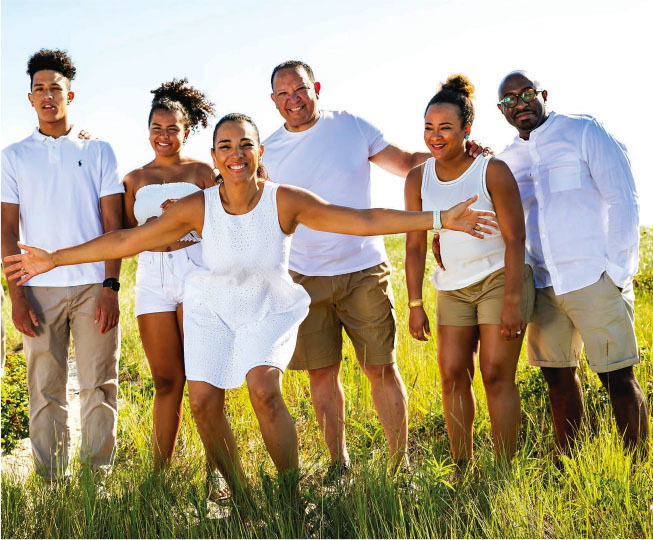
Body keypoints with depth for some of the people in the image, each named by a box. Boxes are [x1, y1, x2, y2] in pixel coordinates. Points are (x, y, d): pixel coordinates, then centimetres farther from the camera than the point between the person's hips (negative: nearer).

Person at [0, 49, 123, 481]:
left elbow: (113, 225, 4)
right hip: (41, 288, 1)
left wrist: (110, 287, -6)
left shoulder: (98, 151, 9)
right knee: (45, 390, 2)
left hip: (94, 287, 0)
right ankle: (50, 482, 9)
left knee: (99, 387, -1)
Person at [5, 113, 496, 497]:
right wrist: (54, 259, -11)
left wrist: (440, 220, -29)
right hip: (213, 309, 2)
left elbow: (364, 220, -24)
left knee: (264, 390, -24)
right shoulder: (197, 208, -17)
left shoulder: (286, 201, -22)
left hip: (269, 310, -2)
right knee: (204, 401, -7)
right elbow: (127, 240, -12)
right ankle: (239, 494, 16)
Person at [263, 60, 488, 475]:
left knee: (381, 367, -2)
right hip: (305, 276, 2)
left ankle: (400, 463, 8)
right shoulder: (268, 151, 5)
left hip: (364, 270, -2)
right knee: (322, 372, 6)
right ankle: (338, 463, 21)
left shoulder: (350, 127, 1)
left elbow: (407, 164, 5)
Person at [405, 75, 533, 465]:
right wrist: (415, 305, 2)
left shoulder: (493, 171, -12)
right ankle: (462, 470, 10)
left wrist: (512, 301, -18)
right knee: (453, 375, 0)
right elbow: (415, 246, 5)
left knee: (496, 374, -9)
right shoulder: (418, 179, 0)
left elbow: (515, 239, -12)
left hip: (501, 279, -4)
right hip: (454, 287, 5)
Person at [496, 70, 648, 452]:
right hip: (544, 285, 5)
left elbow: (623, 199, -5)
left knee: (618, 377, -4)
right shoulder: (508, 161, 15)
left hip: (594, 278, -5)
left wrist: (618, 271, -11)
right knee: (558, 374, 8)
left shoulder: (584, 131, -1)